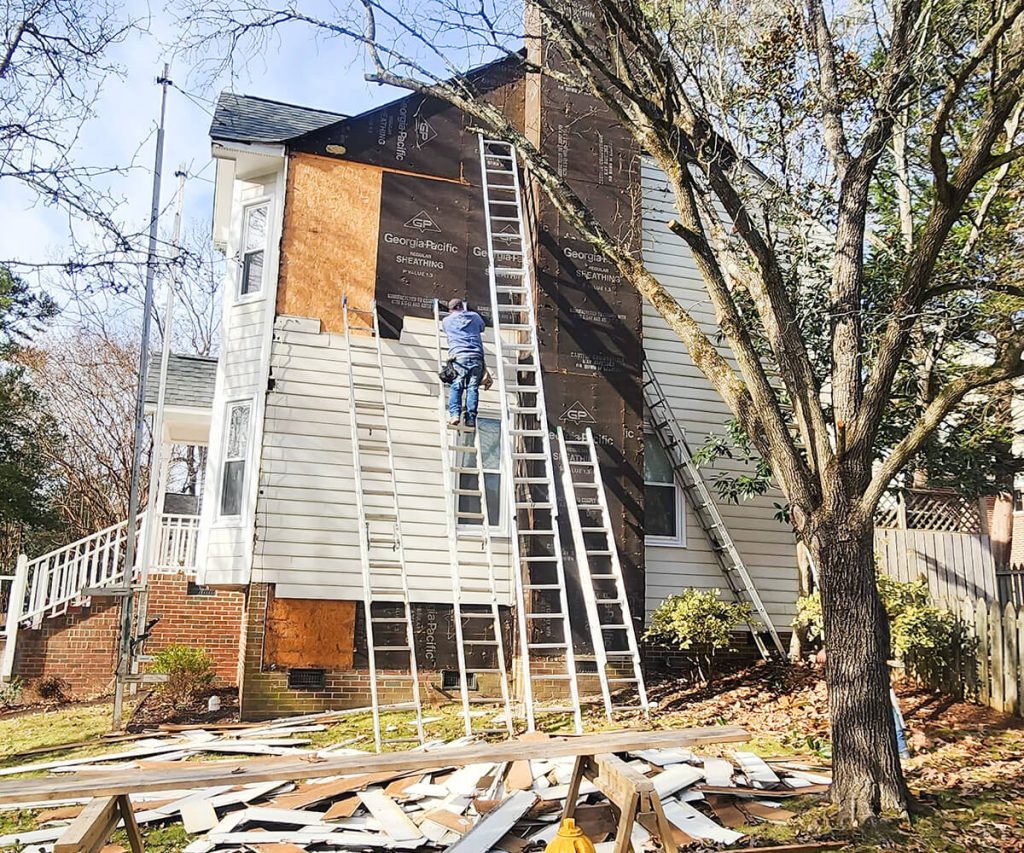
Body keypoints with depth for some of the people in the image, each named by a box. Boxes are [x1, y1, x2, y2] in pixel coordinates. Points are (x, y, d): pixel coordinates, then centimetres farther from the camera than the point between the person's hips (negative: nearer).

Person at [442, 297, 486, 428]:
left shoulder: (446, 321, 19)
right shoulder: (474, 316, 22)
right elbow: (482, 327, 42)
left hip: (458, 356, -1)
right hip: (476, 357, 1)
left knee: (456, 387, -6)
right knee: (472, 388, -3)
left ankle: (455, 414, -24)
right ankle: (471, 419, -12)